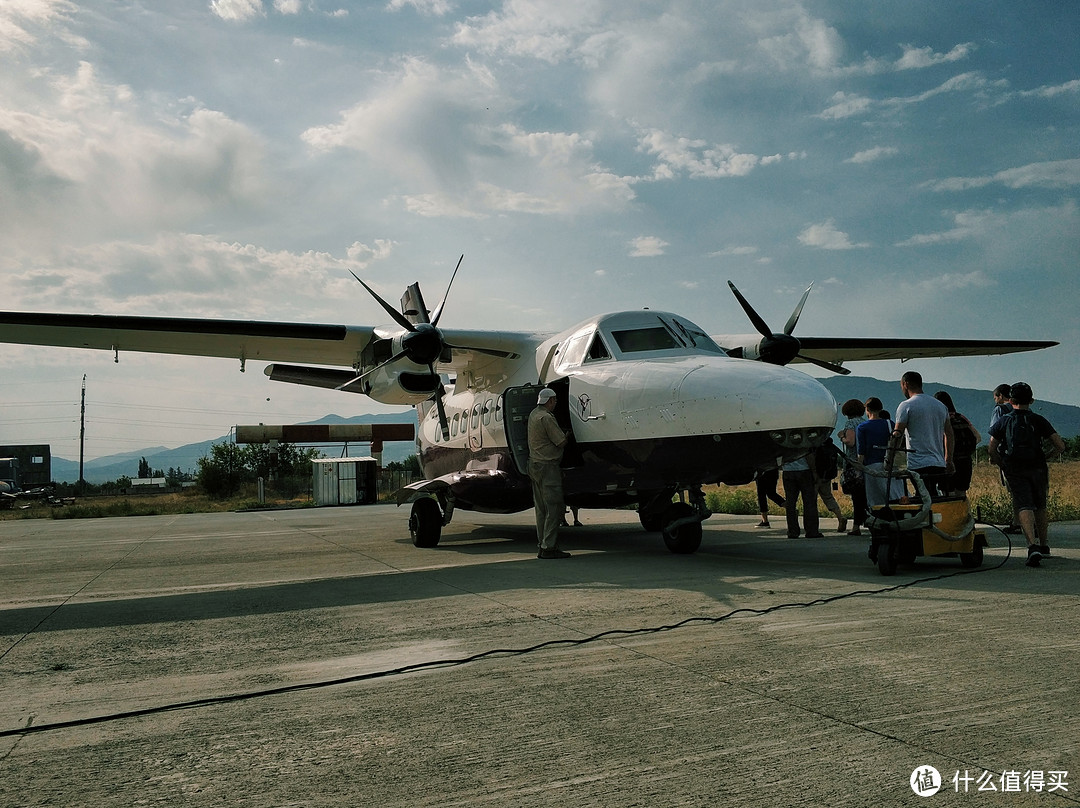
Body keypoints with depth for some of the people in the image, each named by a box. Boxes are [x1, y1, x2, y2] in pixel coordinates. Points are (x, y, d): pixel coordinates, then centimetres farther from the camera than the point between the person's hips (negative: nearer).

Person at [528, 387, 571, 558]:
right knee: (554, 507, -7)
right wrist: (569, 435, 5)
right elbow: (561, 443, -13)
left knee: (541, 509, 11)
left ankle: (542, 546, 14)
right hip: (547, 466, -10)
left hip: (534, 465, 10)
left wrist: (562, 431, 15)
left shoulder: (534, 413, 12)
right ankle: (549, 547, -7)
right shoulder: (546, 418, -17)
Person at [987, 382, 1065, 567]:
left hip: (1015, 471, -2)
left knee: (1024, 507, -9)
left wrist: (1003, 465, 16)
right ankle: (1044, 545, 30)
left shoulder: (1002, 422, 2)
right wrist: (1045, 458, 17)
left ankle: (1033, 545, -28)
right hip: (1037, 469, 2)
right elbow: (1060, 446, 1)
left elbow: (992, 451, 0)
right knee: (1040, 507, 19)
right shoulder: (1039, 421, 4)